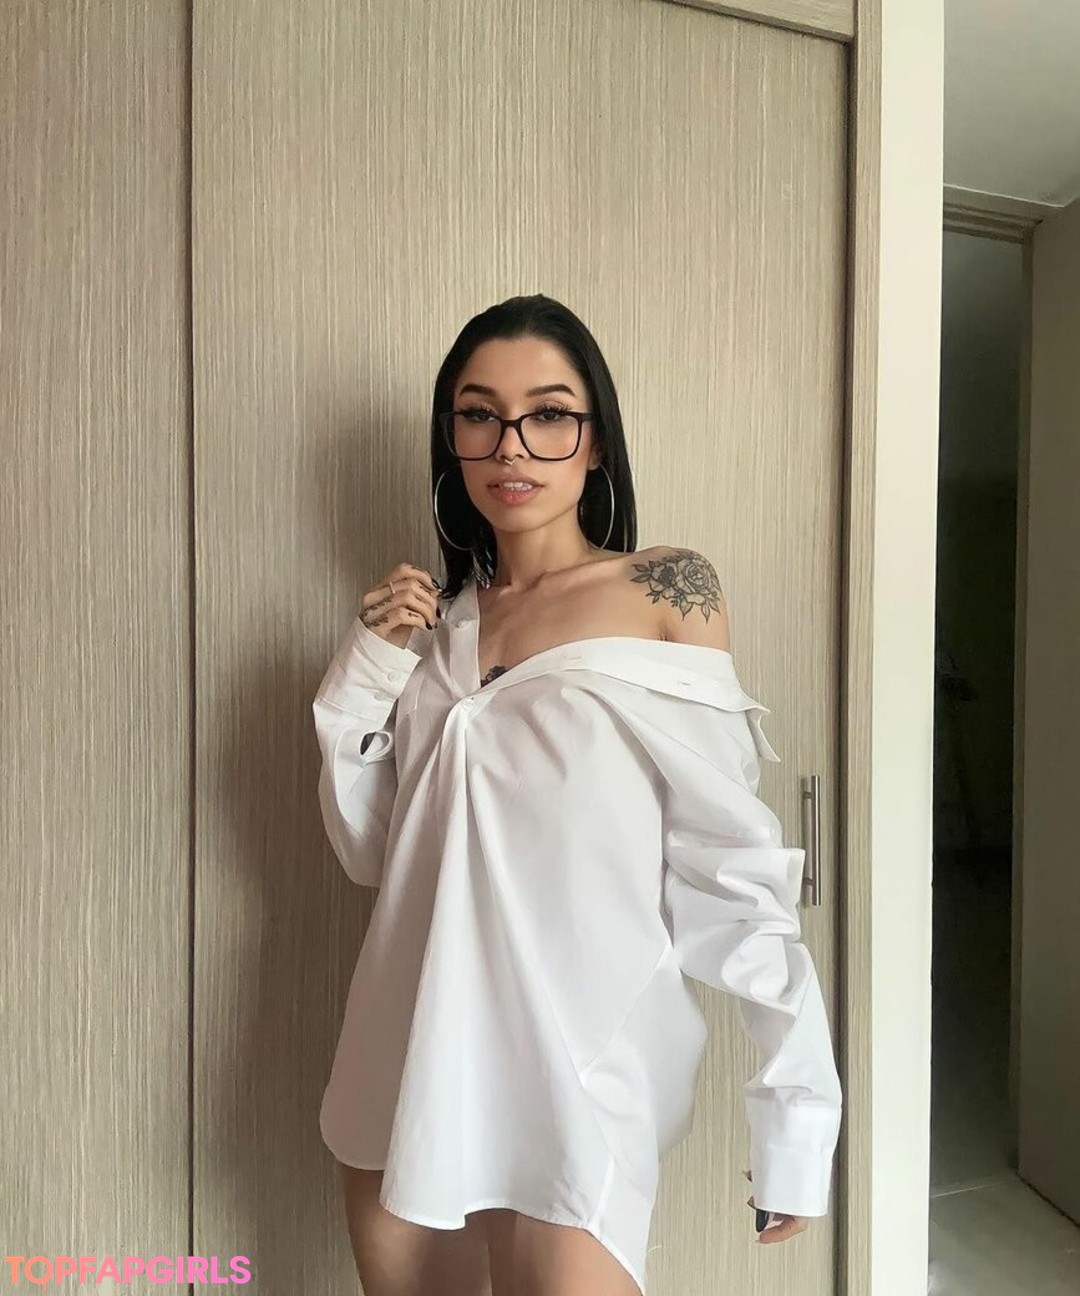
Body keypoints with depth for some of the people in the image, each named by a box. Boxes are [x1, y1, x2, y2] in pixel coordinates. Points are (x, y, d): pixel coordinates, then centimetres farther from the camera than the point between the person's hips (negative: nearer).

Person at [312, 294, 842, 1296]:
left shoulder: (666, 589, -6)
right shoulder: (433, 621, 6)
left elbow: (728, 857, -9)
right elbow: (371, 852, 7)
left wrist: (794, 1099, -12)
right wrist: (362, 675, -4)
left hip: (571, 1064, -5)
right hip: (407, 1060, 5)